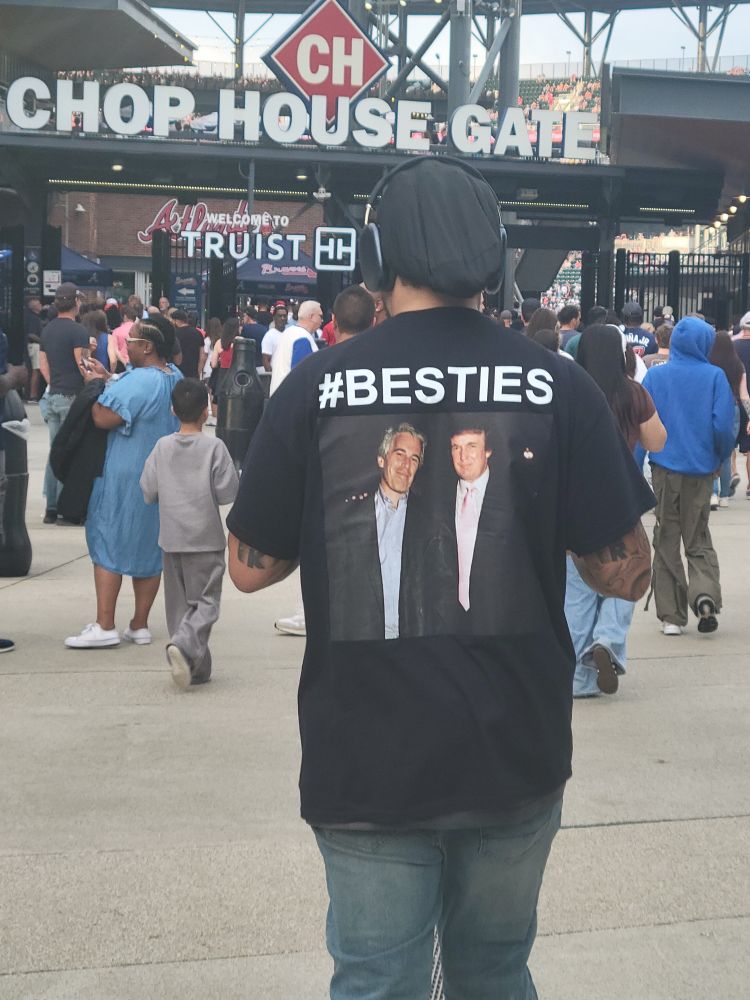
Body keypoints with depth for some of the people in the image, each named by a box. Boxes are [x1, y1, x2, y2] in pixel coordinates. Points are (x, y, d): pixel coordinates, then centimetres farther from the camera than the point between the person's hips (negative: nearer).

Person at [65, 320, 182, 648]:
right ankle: (140, 626, 16)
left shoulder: (138, 381, -21)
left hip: (126, 478, -8)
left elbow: (104, 418, -25)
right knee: (151, 548, 11)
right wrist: (108, 379, 13)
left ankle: (104, 627, -5)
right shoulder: (175, 377, 8)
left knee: (107, 546, -2)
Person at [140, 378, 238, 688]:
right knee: (206, 601, 1)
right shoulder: (214, 447, -10)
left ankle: (196, 666, 14)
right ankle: (184, 645, -24)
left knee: (179, 603, 12)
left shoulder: (162, 447, 0)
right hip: (206, 539, -4)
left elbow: (148, 492, 2)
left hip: (171, 538, 4)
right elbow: (228, 491, -10)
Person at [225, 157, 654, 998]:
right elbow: (625, 572, -4)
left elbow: (251, 568, -1)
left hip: (366, 766, -1)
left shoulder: (315, 389, -8)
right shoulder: (558, 387, -7)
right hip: (516, 762, 2)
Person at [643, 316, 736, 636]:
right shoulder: (715, 376, -6)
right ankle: (705, 594, -11)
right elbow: (723, 426, -9)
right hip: (701, 469, 0)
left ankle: (671, 615, 9)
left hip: (664, 468, 0)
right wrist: (722, 456, 10)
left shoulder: (655, 375, -2)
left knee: (666, 541, 10)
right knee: (699, 539, 14)